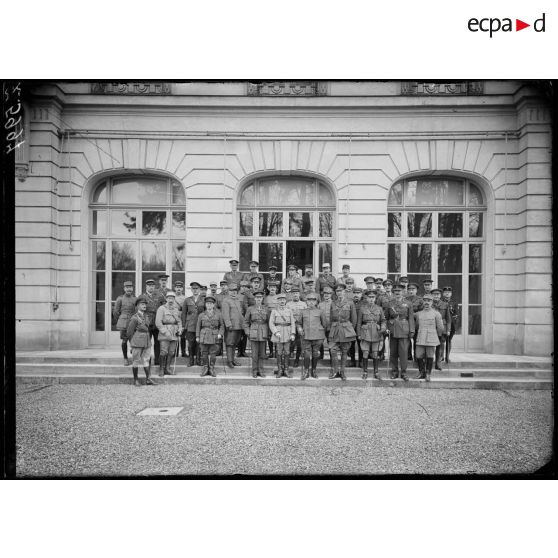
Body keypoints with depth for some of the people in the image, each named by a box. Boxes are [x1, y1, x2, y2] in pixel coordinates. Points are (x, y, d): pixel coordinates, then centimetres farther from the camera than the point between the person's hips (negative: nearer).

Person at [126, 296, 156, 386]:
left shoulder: (146, 316, 11)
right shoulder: (134, 318, -9)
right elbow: (129, 333, -5)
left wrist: (148, 340, 15)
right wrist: (133, 343, 0)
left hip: (147, 342, 6)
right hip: (137, 343, -6)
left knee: (147, 359, 5)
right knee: (136, 361, 4)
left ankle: (148, 379, 10)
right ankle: (136, 379, 15)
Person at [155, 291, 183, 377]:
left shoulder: (176, 309, 15)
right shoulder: (161, 308, -2)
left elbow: (179, 321, 22)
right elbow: (158, 322, -8)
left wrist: (180, 329, 4)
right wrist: (165, 332, -14)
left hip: (174, 334, 5)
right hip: (164, 334, -5)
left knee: (172, 352, 5)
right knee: (164, 352, -9)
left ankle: (167, 368, 16)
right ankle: (161, 369, 6)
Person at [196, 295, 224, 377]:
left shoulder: (218, 315, 4)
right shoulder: (201, 315, 5)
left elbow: (222, 325, 9)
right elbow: (198, 326, 10)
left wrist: (220, 334, -4)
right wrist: (197, 336, 6)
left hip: (214, 337, -1)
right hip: (204, 337, 1)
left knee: (213, 354, 3)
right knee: (204, 353, 4)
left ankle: (212, 368, 15)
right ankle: (206, 368, 17)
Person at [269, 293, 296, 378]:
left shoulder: (289, 310, 6)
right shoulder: (274, 311, 2)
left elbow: (292, 323, 5)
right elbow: (271, 323, -2)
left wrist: (292, 334, -5)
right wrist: (276, 332, -15)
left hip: (287, 335, 1)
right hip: (278, 335, -1)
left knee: (286, 353, 5)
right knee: (279, 353, 2)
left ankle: (286, 370, 14)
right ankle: (280, 370, 12)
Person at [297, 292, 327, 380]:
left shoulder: (320, 311, 5)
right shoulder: (303, 312, 8)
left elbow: (324, 324, 12)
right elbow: (299, 323, 20)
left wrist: (322, 336, 12)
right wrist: (299, 329, 0)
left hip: (317, 336, 0)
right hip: (306, 336, 0)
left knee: (316, 355, 7)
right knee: (307, 355, -6)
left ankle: (314, 370, 26)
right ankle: (305, 371, 12)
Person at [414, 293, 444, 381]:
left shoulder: (436, 314, 0)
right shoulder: (418, 314, 8)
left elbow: (440, 328, 7)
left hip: (431, 340, -2)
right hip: (420, 340, 2)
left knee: (430, 357, 3)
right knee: (419, 357, 1)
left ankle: (428, 374, 16)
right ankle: (421, 373, 19)